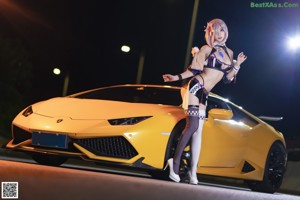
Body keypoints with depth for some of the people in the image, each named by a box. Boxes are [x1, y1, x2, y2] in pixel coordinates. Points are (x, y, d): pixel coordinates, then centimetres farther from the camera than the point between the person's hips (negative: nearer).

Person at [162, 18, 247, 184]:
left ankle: (193, 170, 1)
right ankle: (176, 161, -10)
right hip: (195, 88, -6)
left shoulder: (229, 53, 16)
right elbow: (194, 70, 1)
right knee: (193, 126, -17)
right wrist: (177, 77, -10)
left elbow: (227, 78, 15)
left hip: (204, 95, 6)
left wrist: (237, 64, 4)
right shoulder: (206, 49, 0)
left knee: (198, 130, 2)